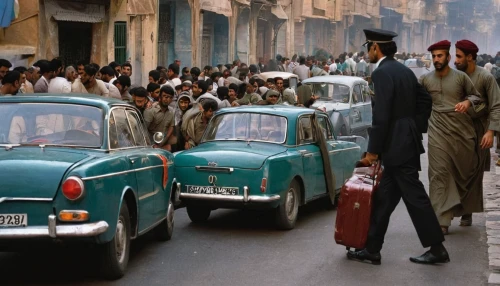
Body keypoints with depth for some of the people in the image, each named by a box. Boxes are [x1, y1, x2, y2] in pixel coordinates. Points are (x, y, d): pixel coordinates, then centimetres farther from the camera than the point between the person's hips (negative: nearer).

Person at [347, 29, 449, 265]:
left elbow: (381, 116, -20)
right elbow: (425, 101, 18)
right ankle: (372, 249, 16)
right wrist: (415, 130, 20)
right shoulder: (404, 71, 13)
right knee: (384, 198, 11)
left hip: (397, 146, -9)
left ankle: (437, 249, 6)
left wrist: (372, 150, -14)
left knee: (415, 197, -2)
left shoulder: (382, 73, -16)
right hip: (407, 141, 9)